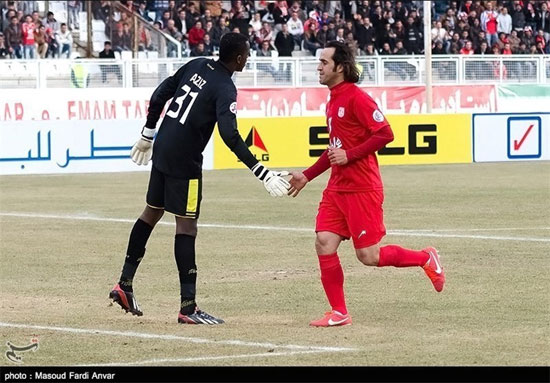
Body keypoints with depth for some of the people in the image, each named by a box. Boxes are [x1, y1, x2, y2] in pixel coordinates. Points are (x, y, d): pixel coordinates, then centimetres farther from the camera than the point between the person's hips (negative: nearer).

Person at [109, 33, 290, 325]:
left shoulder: (196, 66, 7)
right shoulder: (225, 89, -16)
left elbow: (159, 96, 11)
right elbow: (230, 136, -27)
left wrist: (147, 135, 23)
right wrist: (262, 173, -28)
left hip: (162, 148, 8)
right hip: (184, 159, -8)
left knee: (152, 211, 19)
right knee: (186, 225, -6)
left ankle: (125, 284, 24)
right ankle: (188, 307, -8)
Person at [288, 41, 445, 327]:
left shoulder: (356, 98, -13)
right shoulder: (333, 101, 16)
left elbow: (385, 134, -20)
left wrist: (349, 155, -21)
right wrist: (307, 176, 25)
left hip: (362, 189, -9)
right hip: (337, 188, 9)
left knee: (368, 256, -5)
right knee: (324, 245, -2)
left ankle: (425, 259, 16)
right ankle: (339, 312, 5)